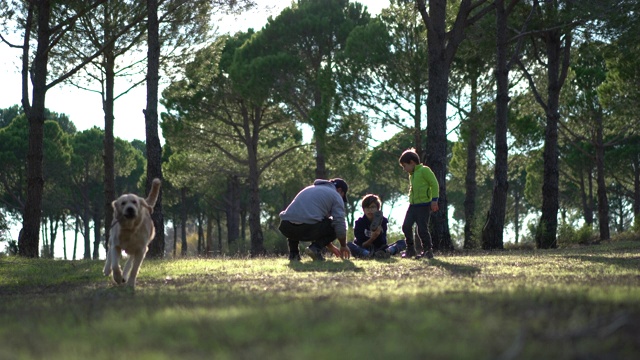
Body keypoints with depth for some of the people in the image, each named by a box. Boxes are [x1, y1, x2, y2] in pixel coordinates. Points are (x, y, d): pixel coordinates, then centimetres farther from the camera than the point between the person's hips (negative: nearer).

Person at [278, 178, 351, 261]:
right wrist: (343, 246, 24)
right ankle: (315, 248, -3)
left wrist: (330, 247, 45)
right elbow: (340, 224, 7)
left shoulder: (309, 189, 36)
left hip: (285, 228, 6)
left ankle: (293, 253, 20)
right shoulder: (336, 195, 15)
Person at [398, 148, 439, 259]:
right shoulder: (411, 174, 18)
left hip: (424, 205, -8)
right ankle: (410, 249, 10)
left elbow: (434, 184, -12)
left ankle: (428, 251, 3)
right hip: (412, 205, 8)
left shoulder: (424, 170, -8)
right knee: (406, 226, -1)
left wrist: (434, 200, -16)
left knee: (422, 229, -8)